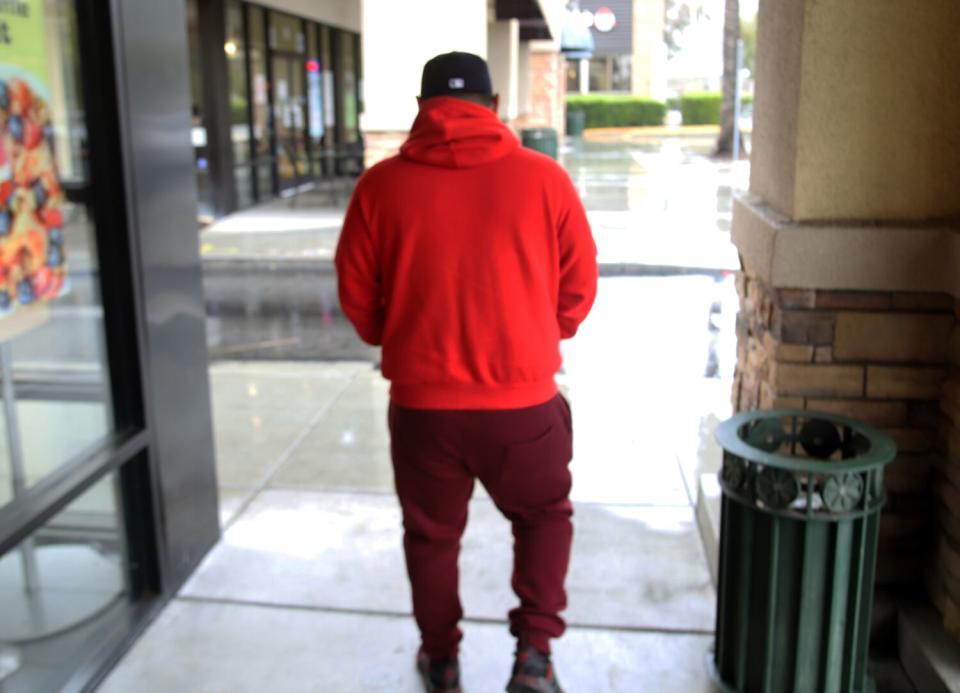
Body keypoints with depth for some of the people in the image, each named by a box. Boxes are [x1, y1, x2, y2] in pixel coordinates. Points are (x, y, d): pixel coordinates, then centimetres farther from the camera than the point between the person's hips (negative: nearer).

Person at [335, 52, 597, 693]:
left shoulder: (382, 184, -5)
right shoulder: (544, 178, -6)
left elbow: (356, 294, 2)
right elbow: (580, 287, 1)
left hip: (421, 399, 1)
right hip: (523, 398, 0)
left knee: (432, 534, 21)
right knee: (544, 517, 24)